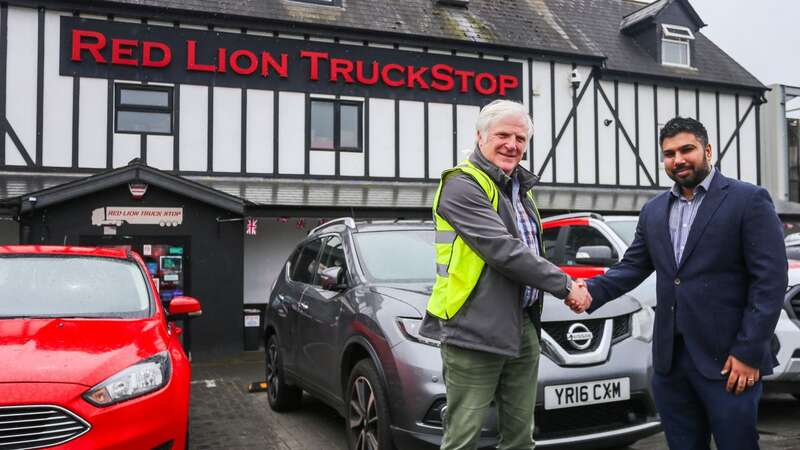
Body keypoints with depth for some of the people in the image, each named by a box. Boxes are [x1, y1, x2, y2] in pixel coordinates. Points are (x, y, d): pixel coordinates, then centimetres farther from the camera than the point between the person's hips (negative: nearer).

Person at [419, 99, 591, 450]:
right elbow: (504, 251, -21)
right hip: (475, 331, -8)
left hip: (523, 328, 8)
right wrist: (565, 285, -14)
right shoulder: (462, 186, -12)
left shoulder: (519, 187, 16)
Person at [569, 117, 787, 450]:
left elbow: (770, 280, -9)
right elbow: (632, 267, 11)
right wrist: (592, 292, -9)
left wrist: (748, 352, -15)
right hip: (669, 359, 5)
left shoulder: (749, 200, -5)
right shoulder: (653, 211, 12)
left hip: (728, 359, -5)